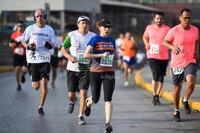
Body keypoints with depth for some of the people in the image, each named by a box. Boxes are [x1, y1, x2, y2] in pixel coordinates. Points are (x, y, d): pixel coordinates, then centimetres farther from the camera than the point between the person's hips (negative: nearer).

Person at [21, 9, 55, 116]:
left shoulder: (49, 30, 4)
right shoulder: (30, 29, 2)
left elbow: (51, 46, 11)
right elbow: (23, 41, 12)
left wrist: (48, 45, -13)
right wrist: (28, 47, -8)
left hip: (45, 60, 0)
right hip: (33, 59, 0)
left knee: (44, 84, -12)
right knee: (36, 87, 3)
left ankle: (41, 107, 0)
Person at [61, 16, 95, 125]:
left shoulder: (93, 36, 2)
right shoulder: (71, 35, -2)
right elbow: (63, 49, 4)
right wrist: (70, 57, -14)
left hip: (86, 68, 0)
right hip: (72, 68, 0)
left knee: (84, 92, -12)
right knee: (71, 94, 5)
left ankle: (81, 116, -2)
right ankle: (73, 101, 42)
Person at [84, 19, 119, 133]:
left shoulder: (112, 41, 9)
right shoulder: (95, 39, -6)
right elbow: (86, 55, -13)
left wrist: (116, 56, 2)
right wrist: (101, 55, -20)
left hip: (109, 72, 2)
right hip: (96, 72, -2)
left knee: (108, 99, -11)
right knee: (96, 99, 10)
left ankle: (108, 123, -12)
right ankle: (88, 103, 47)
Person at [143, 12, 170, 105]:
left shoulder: (166, 29, 0)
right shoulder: (149, 28, 4)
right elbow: (145, 37, 22)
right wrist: (146, 44, 3)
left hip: (164, 57, 1)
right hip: (152, 56, -1)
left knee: (161, 78, 7)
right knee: (156, 75, -17)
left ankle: (157, 96, 25)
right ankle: (154, 96, -2)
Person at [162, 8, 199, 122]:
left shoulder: (195, 30, 1)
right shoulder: (174, 31, -11)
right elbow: (164, 42, -1)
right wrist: (173, 47, -19)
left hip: (190, 62, 2)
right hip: (177, 63, -2)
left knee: (191, 82, -23)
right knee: (177, 88, 7)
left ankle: (185, 101, 6)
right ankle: (176, 111, 28)